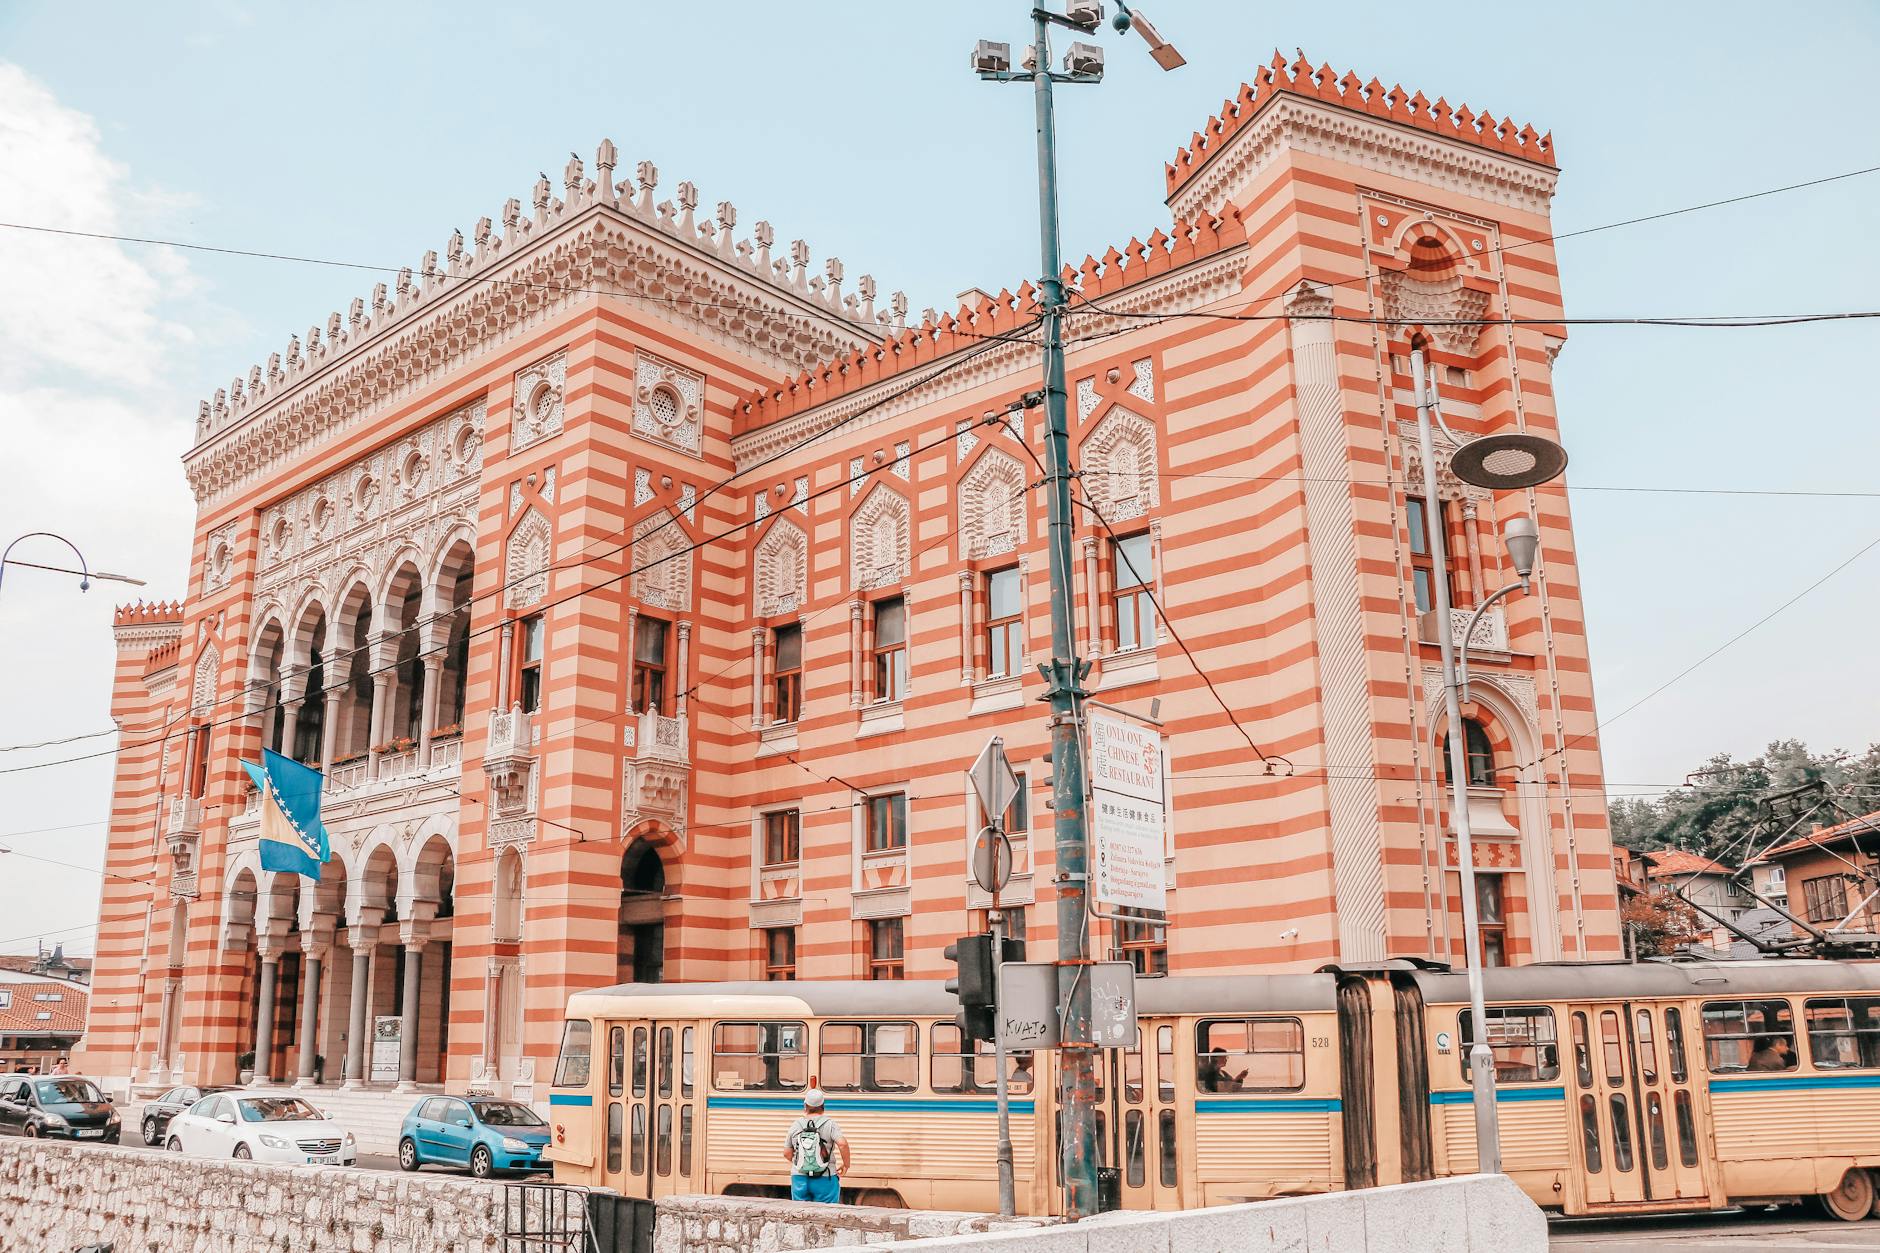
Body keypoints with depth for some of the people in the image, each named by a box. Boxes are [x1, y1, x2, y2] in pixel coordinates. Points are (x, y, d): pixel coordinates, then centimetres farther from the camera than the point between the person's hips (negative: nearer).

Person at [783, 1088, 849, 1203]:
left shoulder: (795, 1126, 3)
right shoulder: (830, 1124, -6)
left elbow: (787, 1153, 7)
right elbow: (842, 1143, -21)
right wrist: (846, 1163, -5)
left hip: (799, 1179, 3)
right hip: (824, 1180, -3)